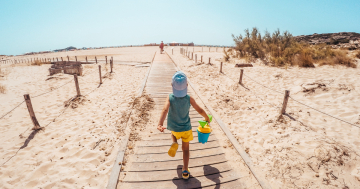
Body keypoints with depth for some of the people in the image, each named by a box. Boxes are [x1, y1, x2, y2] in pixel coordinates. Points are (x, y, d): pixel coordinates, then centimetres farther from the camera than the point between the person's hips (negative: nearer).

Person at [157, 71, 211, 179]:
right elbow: (200, 110, -12)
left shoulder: (170, 98, -21)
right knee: (186, 149, 18)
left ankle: (174, 144, 6)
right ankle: (185, 171, 19)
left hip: (174, 128, 1)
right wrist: (207, 118, 6)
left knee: (174, 134, 37)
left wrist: (160, 124, -49)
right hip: (186, 128, 0)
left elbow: (165, 110, -38)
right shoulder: (189, 99, -19)